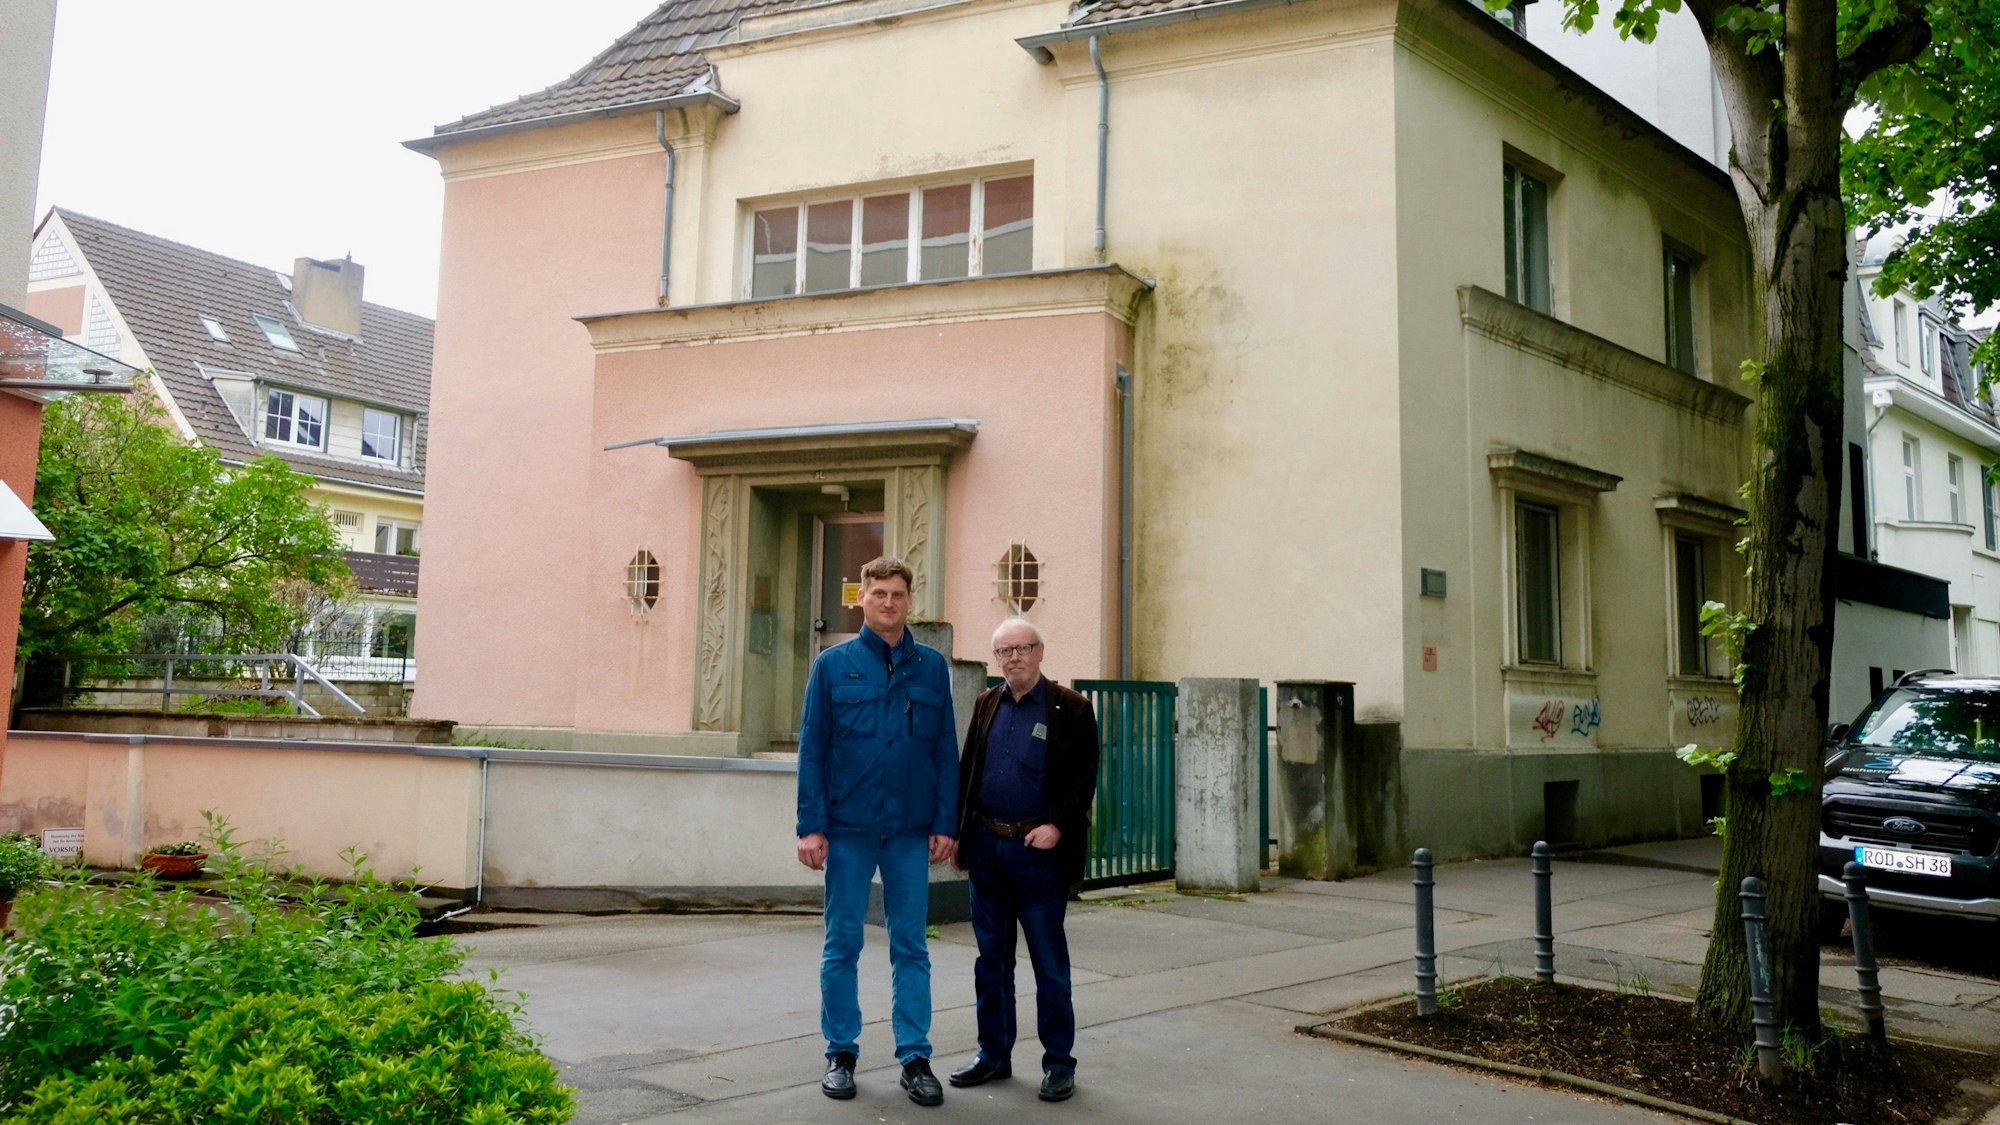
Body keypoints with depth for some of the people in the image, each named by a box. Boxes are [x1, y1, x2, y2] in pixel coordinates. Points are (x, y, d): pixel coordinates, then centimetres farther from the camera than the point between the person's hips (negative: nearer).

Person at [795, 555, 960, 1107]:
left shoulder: (932, 667, 5)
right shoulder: (834, 664, 1)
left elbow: (946, 751, 5)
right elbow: (812, 748, -1)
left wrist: (945, 824, -1)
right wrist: (812, 825, -6)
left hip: (911, 832, 1)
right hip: (849, 828, -1)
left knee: (910, 946, 7)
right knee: (842, 944, 8)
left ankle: (915, 1056, 16)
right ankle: (841, 1053, 21)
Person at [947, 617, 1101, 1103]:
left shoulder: (1070, 708, -4)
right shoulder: (986, 704, 11)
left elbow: (1083, 777, -7)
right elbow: (966, 771, 13)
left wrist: (1057, 825, -19)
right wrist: (955, 831, 7)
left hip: (1038, 851, -5)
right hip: (986, 848, 5)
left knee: (1049, 963, 3)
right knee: (991, 958, 13)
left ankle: (1059, 1063, 13)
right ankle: (994, 1054, 24)